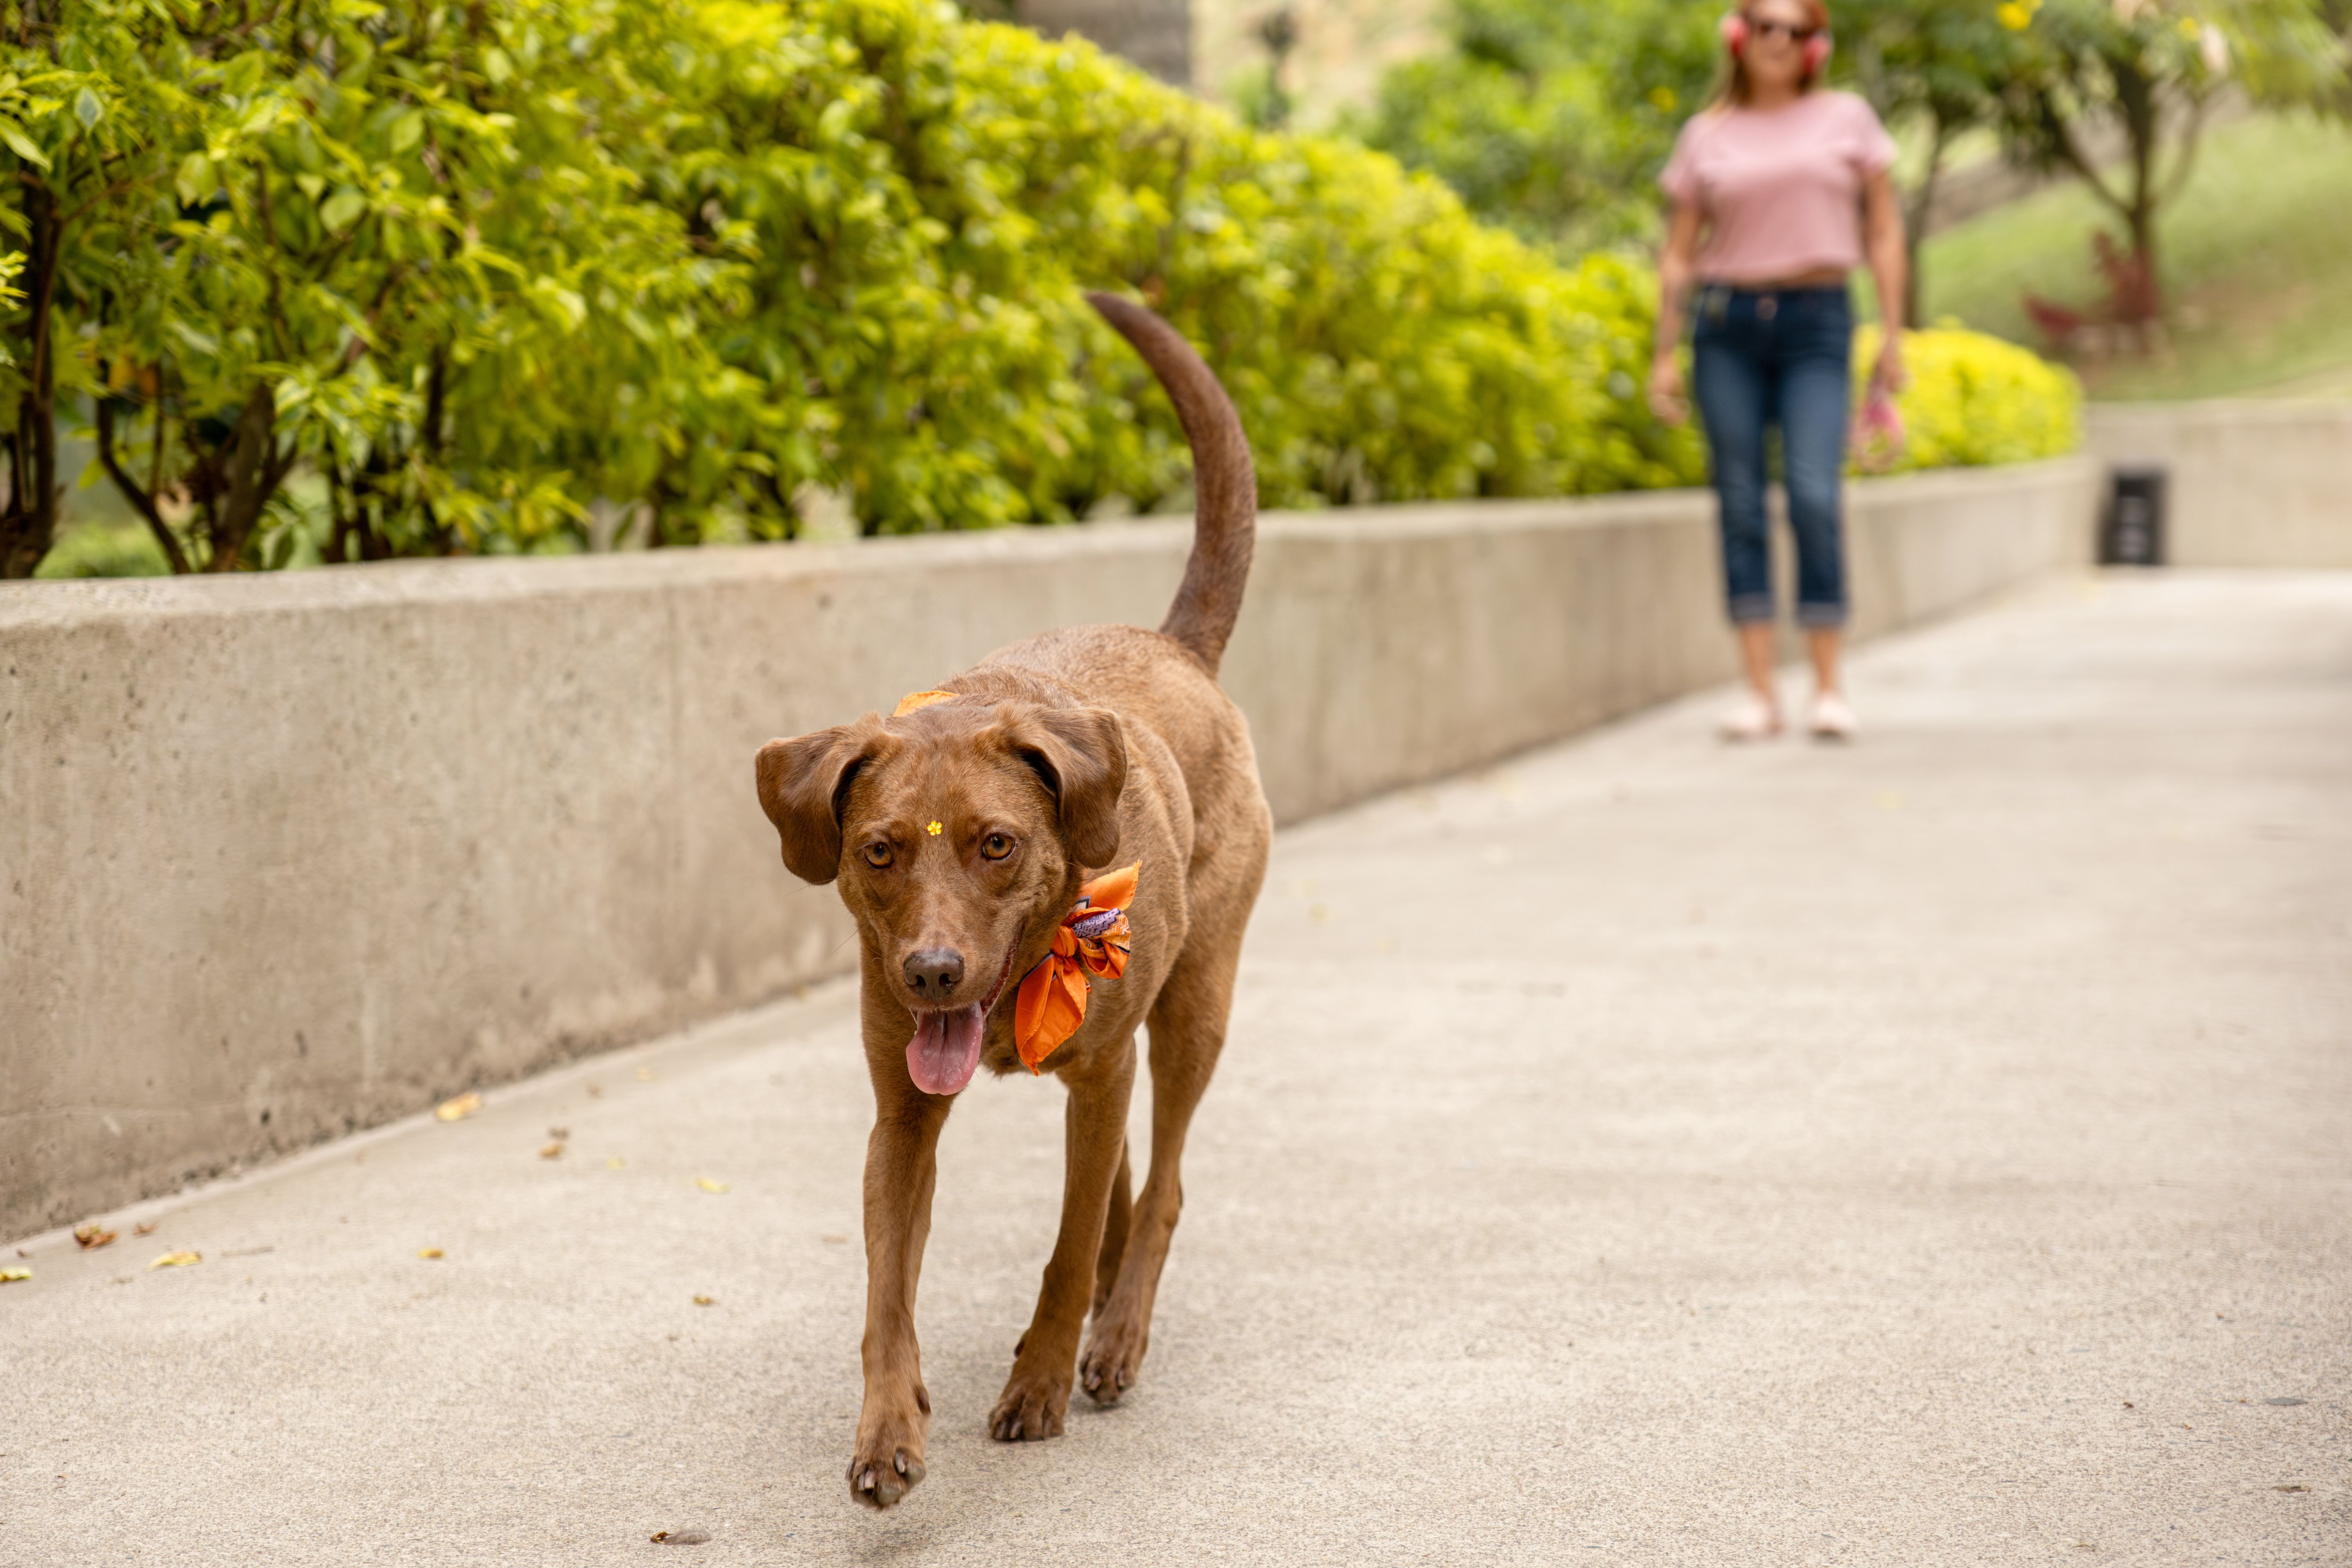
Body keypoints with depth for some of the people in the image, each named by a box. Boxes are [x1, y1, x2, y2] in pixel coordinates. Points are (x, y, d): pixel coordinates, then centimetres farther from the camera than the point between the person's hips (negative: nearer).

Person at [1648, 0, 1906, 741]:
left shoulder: (1847, 118, 8)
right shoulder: (1707, 135, 10)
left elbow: (1884, 231, 8)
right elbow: (1679, 253, 12)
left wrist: (1893, 337, 2)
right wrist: (1665, 354, 6)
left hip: (1816, 322, -1)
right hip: (1727, 323, 2)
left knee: (1814, 497, -13)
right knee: (1740, 503, -2)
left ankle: (1829, 688, -5)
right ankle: (1760, 692, 1)